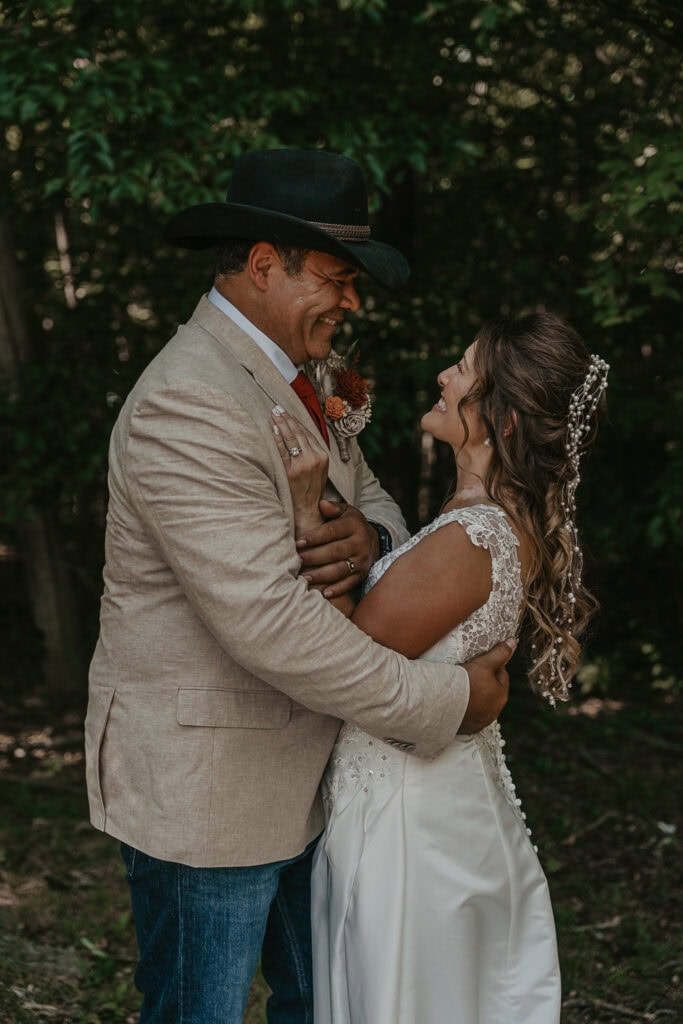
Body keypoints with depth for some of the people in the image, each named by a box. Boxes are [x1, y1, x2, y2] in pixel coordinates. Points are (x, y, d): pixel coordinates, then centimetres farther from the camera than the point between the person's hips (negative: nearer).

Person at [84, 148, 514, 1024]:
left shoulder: (288, 379, 9)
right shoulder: (187, 404, -25)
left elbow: (374, 500, 10)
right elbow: (271, 626, -31)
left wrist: (369, 536, -16)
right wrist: (448, 701, -22)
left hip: (301, 778, 10)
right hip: (200, 792, -9)